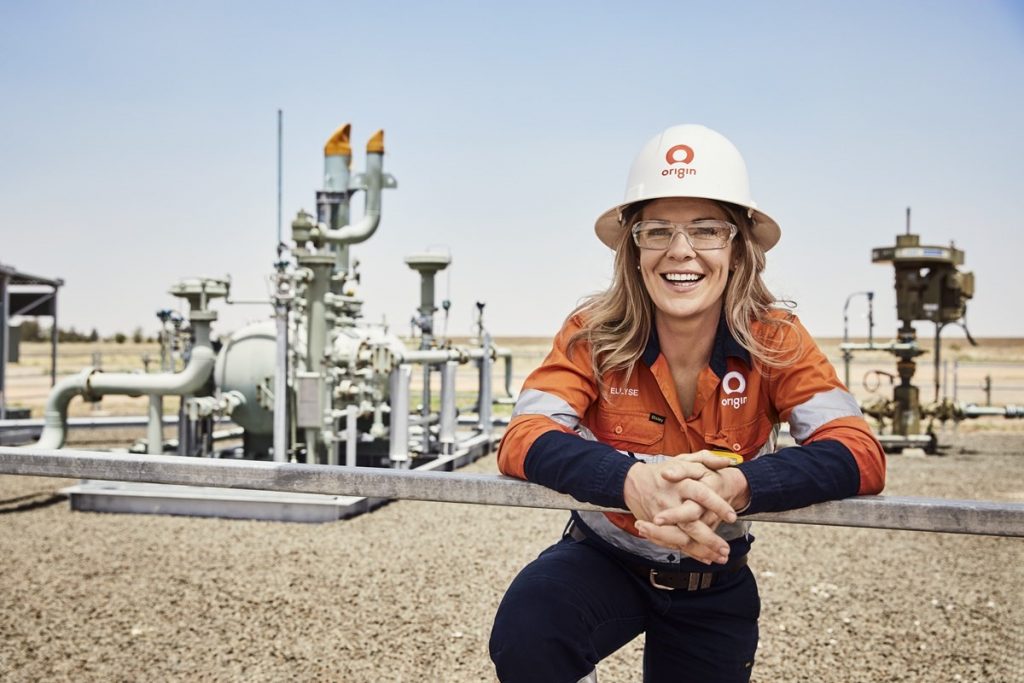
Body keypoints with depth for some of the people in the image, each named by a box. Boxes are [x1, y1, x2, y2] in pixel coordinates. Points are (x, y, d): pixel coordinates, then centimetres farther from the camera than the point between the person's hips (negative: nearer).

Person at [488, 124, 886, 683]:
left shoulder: (774, 340, -17)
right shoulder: (593, 334, -18)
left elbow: (859, 455, -28)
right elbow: (522, 441, -29)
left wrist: (734, 487, -48)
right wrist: (633, 479, -50)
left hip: (714, 583, 2)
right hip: (603, 557, -1)